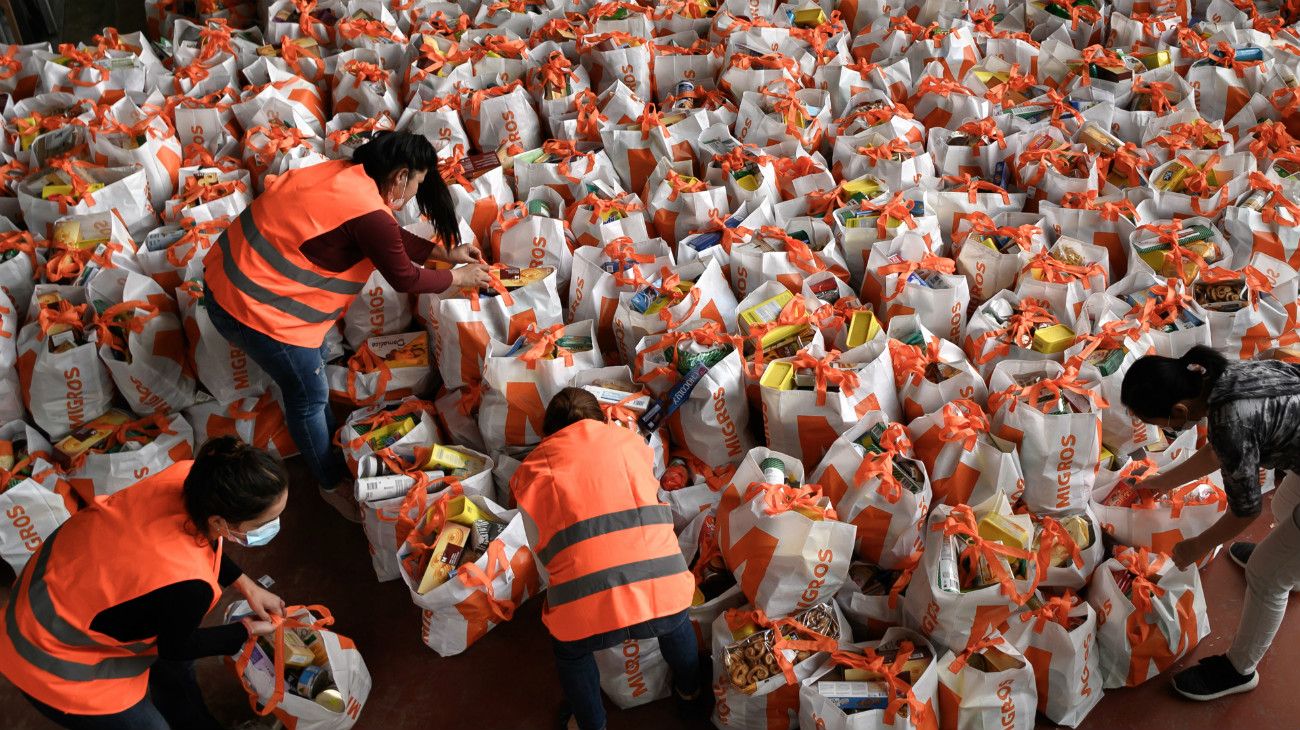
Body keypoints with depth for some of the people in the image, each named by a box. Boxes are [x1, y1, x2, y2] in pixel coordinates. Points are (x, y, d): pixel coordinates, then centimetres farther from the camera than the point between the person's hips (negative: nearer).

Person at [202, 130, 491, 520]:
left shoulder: (349, 175, 4)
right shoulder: (369, 214, -24)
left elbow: (393, 237, 19)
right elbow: (405, 279, -10)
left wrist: (447, 252, 22)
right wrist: (459, 278, 6)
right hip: (253, 308, -10)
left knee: (314, 359, 27)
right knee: (309, 394, 10)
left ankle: (329, 439, 50)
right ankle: (333, 484, 32)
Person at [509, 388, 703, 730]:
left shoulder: (533, 470, 12)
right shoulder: (630, 441, 17)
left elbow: (541, 549, 17)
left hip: (586, 609, -1)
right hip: (661, 590, 2)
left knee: (569, 649, 35)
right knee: (676, 620, 38)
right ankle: (689, 689, 59)